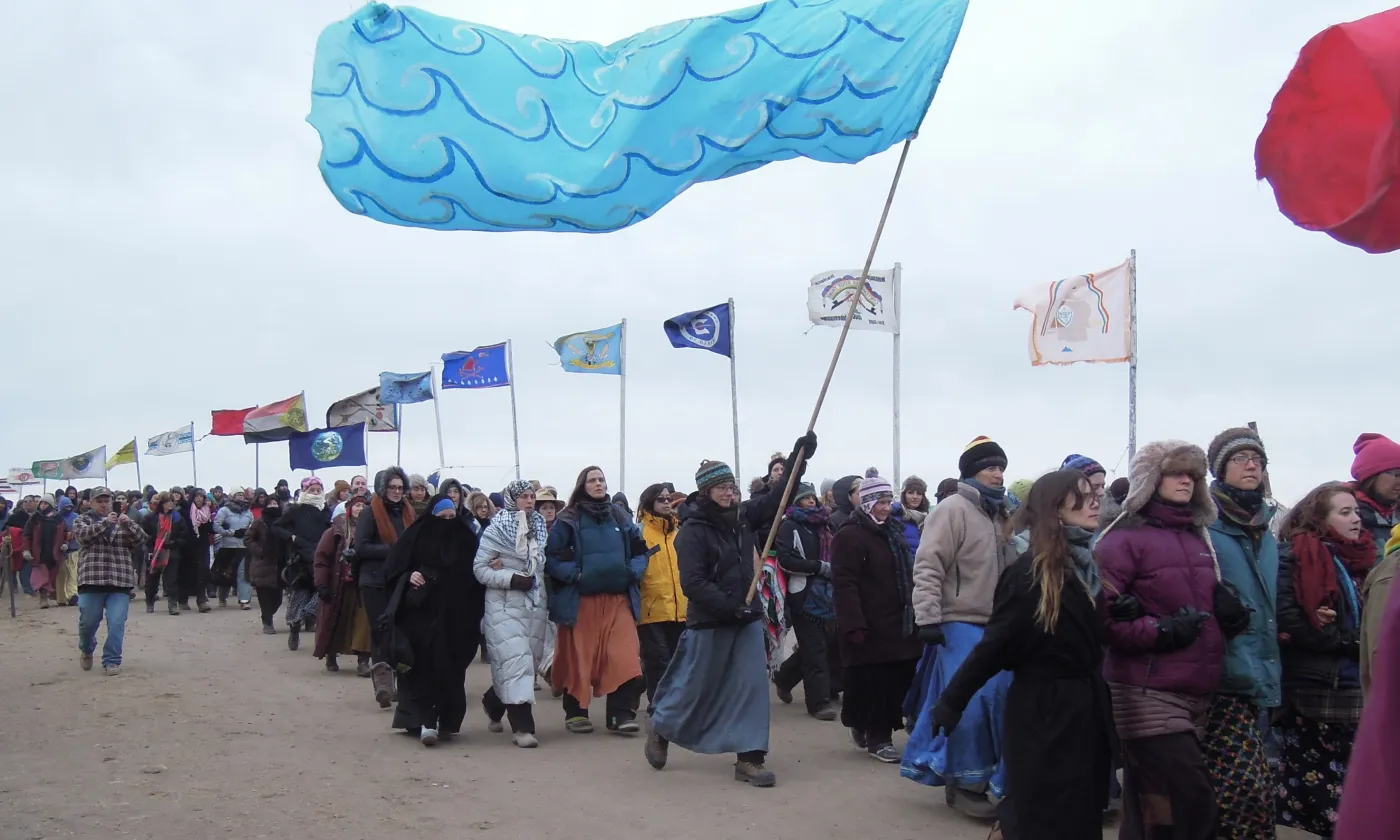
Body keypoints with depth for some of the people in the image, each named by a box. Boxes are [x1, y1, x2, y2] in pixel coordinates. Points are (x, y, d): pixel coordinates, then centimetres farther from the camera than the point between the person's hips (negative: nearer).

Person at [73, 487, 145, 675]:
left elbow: (140, 540, 0)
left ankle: (112, 661, 3)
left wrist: (128, 524, -18)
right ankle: (86, 649, 34)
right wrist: (106, 522, -26)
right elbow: (84, 534, -13)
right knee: (88, 622, 5)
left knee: (117, 624, -6)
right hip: (92, 581, -1)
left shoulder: (122, 522, 14)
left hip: (120, 582, 1)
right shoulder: (84, 520, 9)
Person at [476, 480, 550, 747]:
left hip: (536, 604, 6)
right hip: (505, 606, -6)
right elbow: (480, 568, -6)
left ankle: (494, 702, 36)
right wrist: (511, 579, -17)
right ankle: (522, 727, -13)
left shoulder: (539, 528, 11)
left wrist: (536, 580, 2)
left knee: (531, 660, 10)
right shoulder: (496, 530, -4)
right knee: (515, 661, -14)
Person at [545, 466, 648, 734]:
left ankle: (621, 714, -3)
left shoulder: (620, 517, 11)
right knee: (580, 658, 5)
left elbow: (640, 550, 15)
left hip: (619, 598, 3)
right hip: (581, 600, -3)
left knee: (624, 657, -8)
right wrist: (574, 574, -16)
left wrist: (633, 571, -2)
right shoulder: (568, 520, -1)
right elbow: (551, 557, -5)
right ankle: (575, 713, 19)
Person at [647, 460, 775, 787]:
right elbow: (693, 583, -21)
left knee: (752, 685, -4)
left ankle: (749, 757, 1)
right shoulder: (693, 530, -13)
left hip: (747, 619, 5)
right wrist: (731, 607, -24)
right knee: (695, 686, 8)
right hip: (709, 623, -5)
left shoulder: (742, 521, 6)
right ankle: (660, 727, 35)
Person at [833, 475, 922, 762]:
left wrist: (915, 612, 20)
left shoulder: (893, 531, 17)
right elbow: (844, 584, -19)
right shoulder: (850, 535, -11)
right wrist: (853, 625, -25)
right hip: (870, 627, -8)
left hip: (899, 624, 8)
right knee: (873, 684, -3)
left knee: (900, 680, 9)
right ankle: (877, 737, 9)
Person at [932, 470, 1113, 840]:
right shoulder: (1030, 572, -15)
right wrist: (951, 701, -17)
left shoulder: (1086, 563, 8)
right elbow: (996, 644, -16)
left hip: (1086, 706, 7)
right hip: (1045, 712, -7)